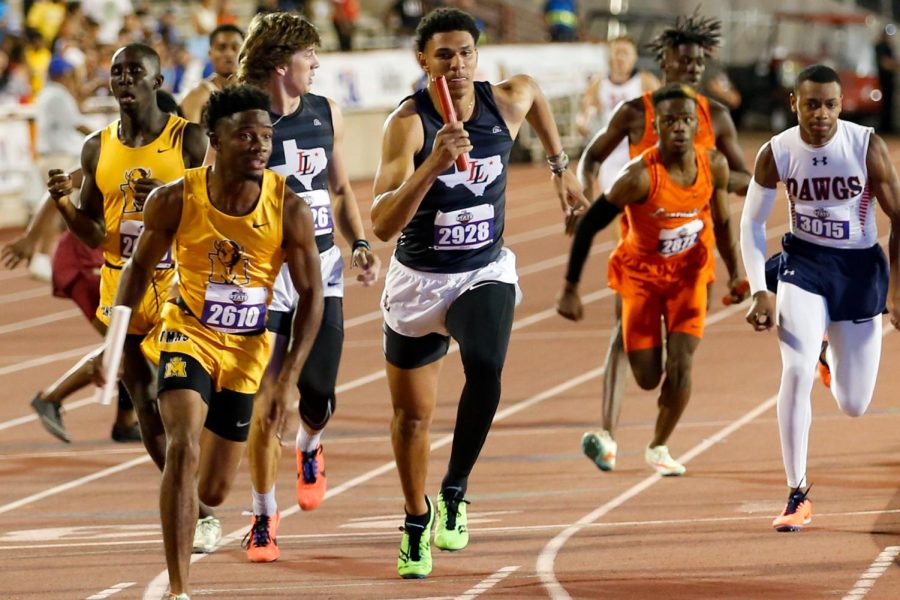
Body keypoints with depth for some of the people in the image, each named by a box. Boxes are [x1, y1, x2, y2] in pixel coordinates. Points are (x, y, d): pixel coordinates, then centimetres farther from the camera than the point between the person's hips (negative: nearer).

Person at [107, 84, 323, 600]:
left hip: (246, 350, 2)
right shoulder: (175, 201, -16)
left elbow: (312, 293, -7)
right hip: (188, 334, -2)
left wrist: (288, 378, -12)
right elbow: (141, 268, 1)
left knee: (215, 491, 10)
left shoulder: (290, 210, -16)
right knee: (185, 446, -26)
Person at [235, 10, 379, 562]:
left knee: (318, 400, -4)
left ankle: (310, 450, 34)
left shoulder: (327, 114, 5)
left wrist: (359, 244, 3)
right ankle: (264, 517, 14)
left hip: (320, 269, 3)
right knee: (266, 408, -4)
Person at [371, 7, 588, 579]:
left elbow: (536, 93, 18)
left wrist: (562, 167, 21)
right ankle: (417, 520, 39)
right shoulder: (408, 122, -22)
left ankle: (455, 492, -10)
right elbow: (383, 225, -33)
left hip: (486, 273, 1)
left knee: (486, 368, -30)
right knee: (412, 414, 13)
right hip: (418, 278, -1)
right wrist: (434, 162, -44)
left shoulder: (508, 100, -11)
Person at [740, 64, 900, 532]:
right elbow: (752, 223, 1)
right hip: (803, 264, 0)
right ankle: (797, 495, -12)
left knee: (853, 406, 6)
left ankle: (830, 358, 45)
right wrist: (759, 292, -7)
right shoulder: (775, 154, -12)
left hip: (860, 267, 0)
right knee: (796, 372, -23)